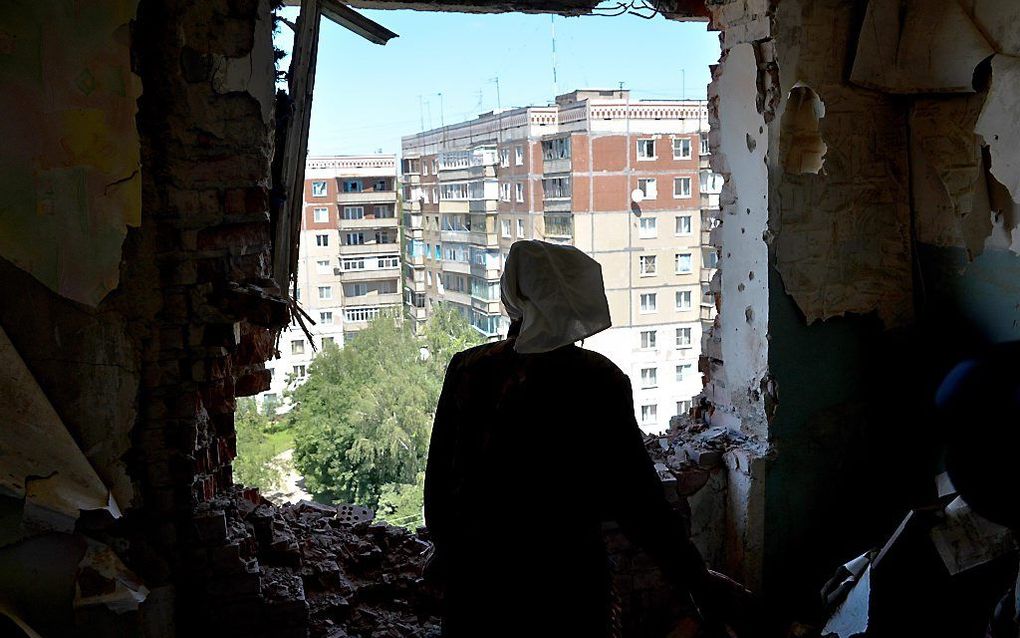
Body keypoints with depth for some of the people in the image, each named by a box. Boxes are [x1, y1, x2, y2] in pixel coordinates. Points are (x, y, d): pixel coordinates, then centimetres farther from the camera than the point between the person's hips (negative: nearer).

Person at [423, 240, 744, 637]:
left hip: (474, 571, 3)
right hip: (564, 578, -2)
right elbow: (637, 497, -13)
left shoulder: (468, 370, -7)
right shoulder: (599, 381, -15)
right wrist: (696, 579, -3)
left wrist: (448, 552, 18)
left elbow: (439, 478, 1)